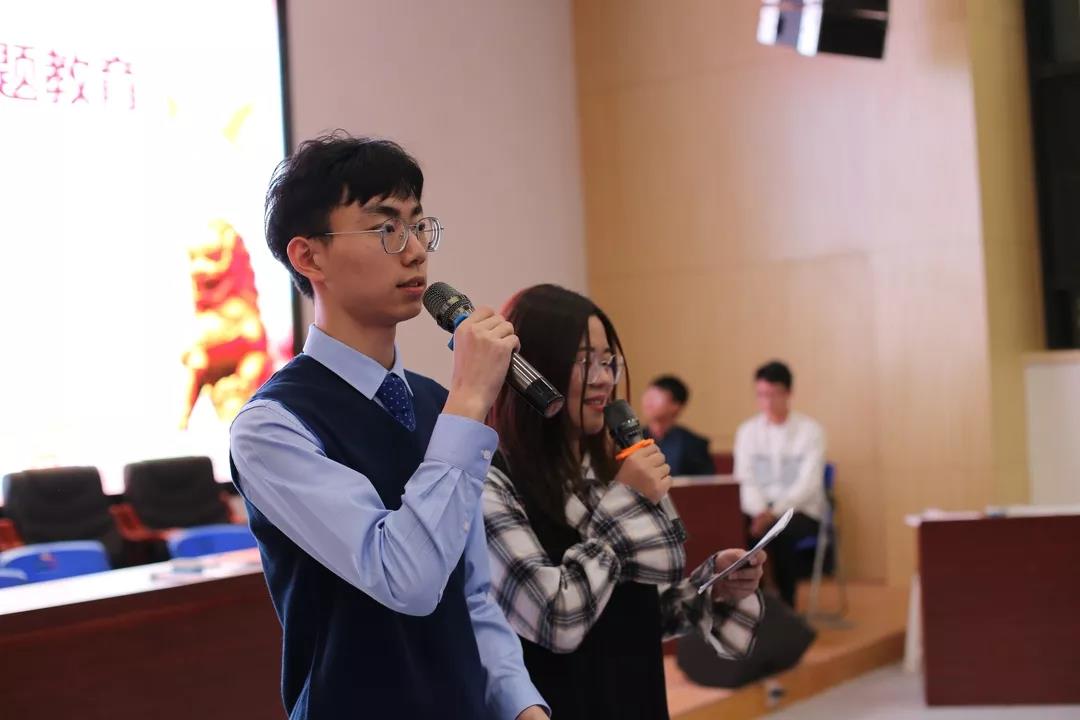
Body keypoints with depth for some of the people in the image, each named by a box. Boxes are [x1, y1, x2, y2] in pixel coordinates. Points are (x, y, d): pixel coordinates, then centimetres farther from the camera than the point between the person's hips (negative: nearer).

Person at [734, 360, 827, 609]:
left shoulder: (810, 431, -1)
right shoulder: (747, 431, 9)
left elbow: (808, 484, -9)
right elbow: (744, 480, 1)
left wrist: (775, 513, -23)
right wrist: (760, 511, -18)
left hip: (801, 511, -2)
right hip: (760, 510, 2)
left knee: (780, 531, -35)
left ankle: (785, 604, -19)